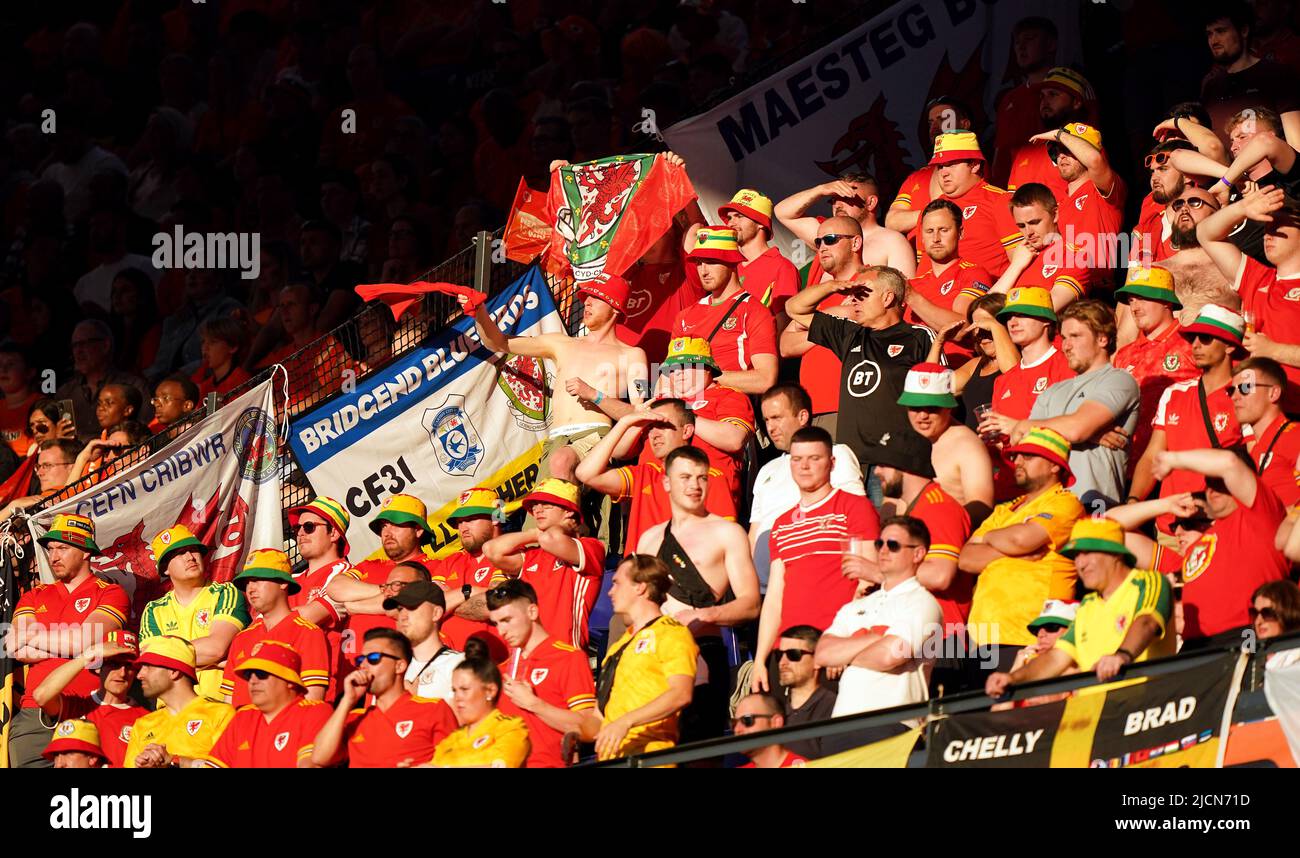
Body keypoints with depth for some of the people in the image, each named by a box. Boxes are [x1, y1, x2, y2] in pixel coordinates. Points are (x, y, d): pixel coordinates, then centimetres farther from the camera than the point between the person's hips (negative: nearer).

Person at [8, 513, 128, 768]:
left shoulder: (110, 594, 7)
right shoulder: (34, 597, 21)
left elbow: (84, 640, -8)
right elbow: (17, 651, 5)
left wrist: (31, 637, 3)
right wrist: (68, 643, -5)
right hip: (33, 716, 4)